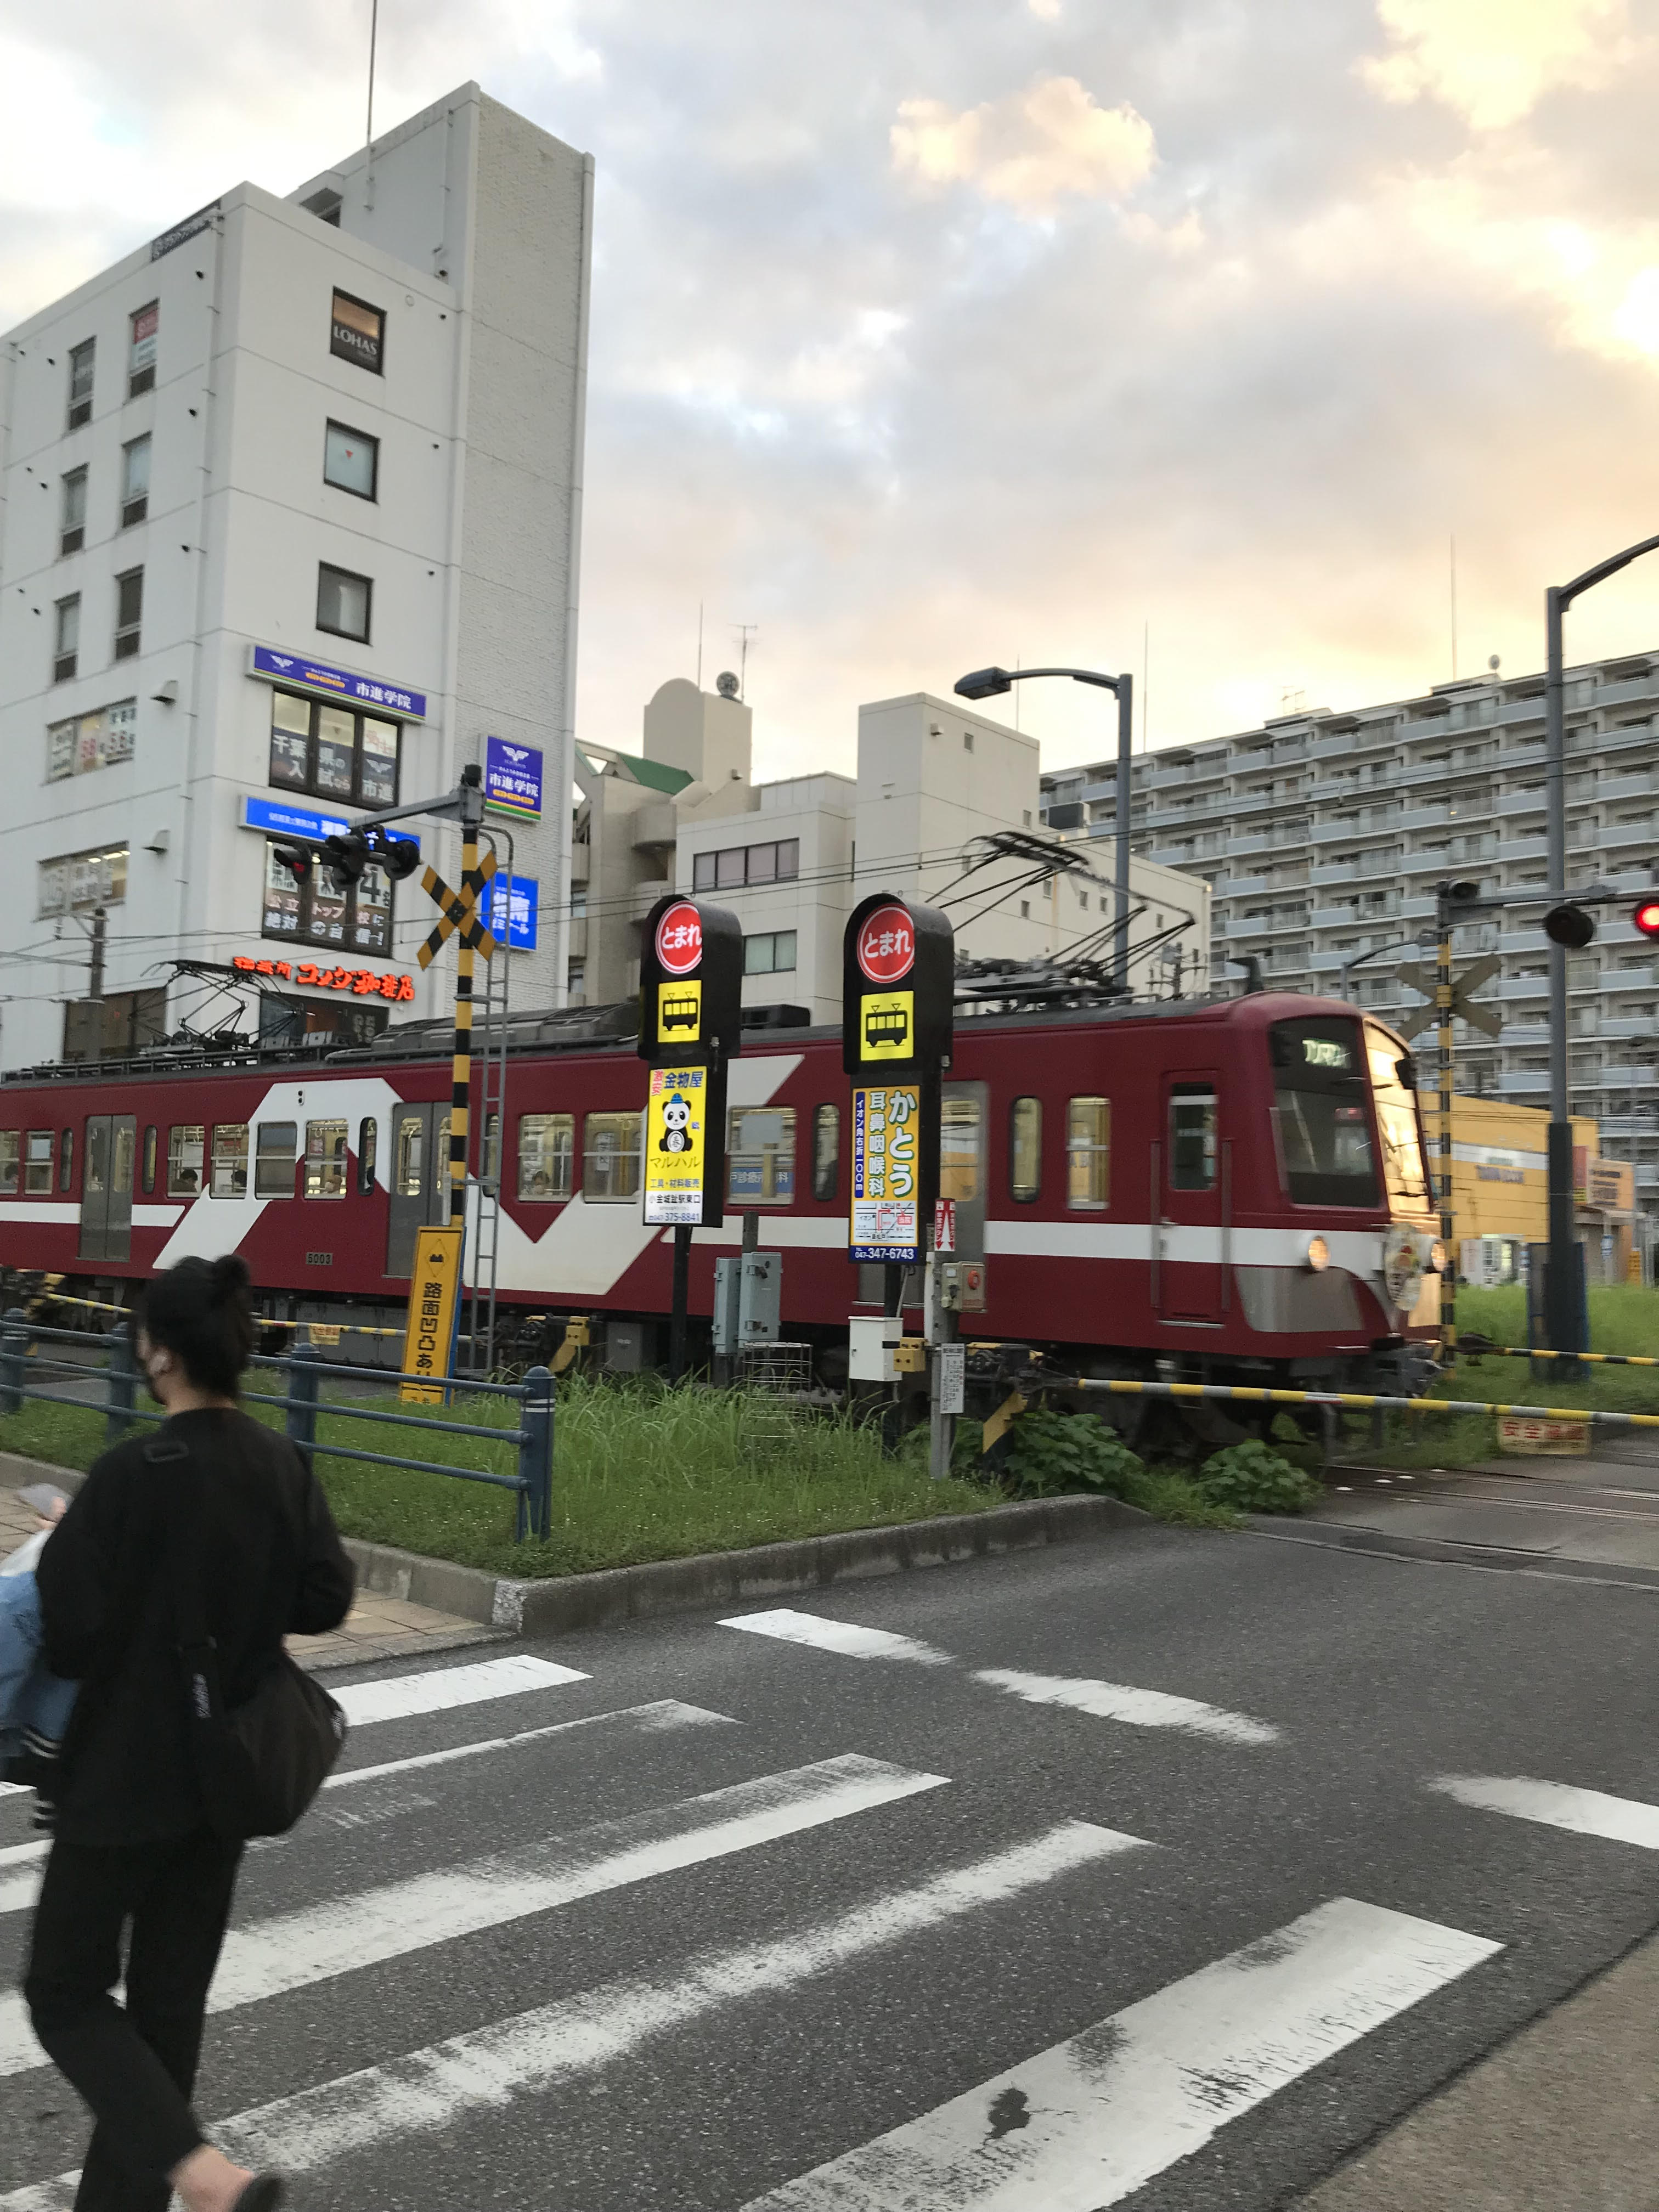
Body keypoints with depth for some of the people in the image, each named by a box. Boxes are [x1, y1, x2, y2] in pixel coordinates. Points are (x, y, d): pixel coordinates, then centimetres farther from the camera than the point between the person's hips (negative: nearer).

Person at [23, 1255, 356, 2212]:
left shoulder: (132, 1474, -23)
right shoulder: (283, 1466, -4)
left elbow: (64, 1627, -20)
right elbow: (327, 1597, -2)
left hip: (126, 1774, -6)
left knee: (67, 1988, 11)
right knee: (173, 1996, 19)